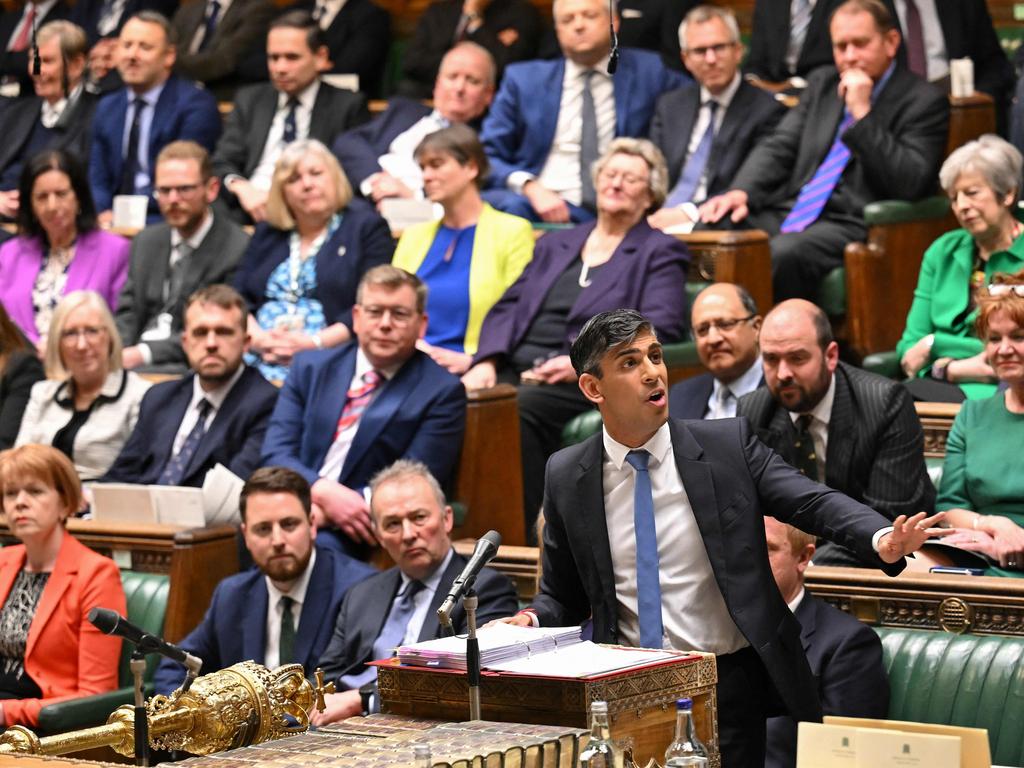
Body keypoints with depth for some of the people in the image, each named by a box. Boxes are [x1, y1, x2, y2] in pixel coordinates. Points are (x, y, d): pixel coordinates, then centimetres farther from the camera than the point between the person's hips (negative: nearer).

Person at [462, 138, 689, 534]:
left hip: (586, 385, -5)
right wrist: (487, 361, -2)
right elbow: (507, 309, 20)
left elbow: (661, 330, -3)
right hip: (516, 372, 5)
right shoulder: (554, 245, 29)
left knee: (517, 408, -36)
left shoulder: (659, 253, 12)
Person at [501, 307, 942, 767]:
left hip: (731, 683, -1)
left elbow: (812, 502, -11)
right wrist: (532, 620, -12)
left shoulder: (728, 445, -1)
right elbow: (562, 593, 11)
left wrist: (881, 540, -29)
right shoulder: (566, 476, 3)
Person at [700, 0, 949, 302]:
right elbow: (778, 147, 16)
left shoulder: (925, 101, 0)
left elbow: (910, 184, -12)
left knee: (782, 254, -36)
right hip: (788, 211, 6)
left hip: (853, 227, -6)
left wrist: (862, 113, -14)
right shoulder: (823, 83, 20)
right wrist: (741, 192, -4)